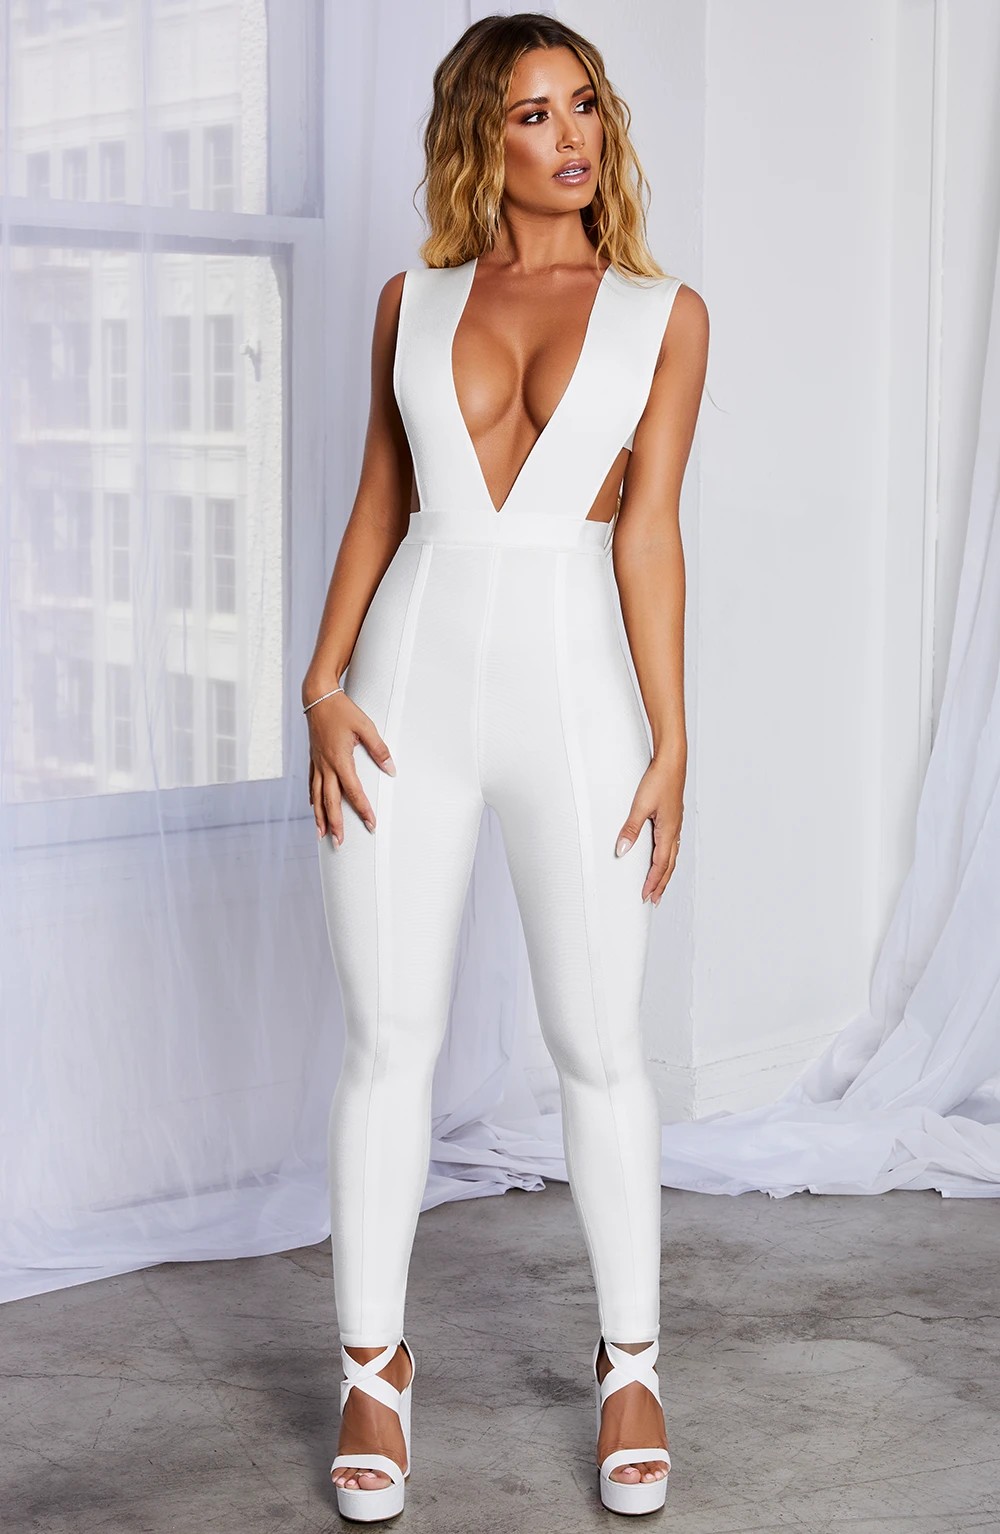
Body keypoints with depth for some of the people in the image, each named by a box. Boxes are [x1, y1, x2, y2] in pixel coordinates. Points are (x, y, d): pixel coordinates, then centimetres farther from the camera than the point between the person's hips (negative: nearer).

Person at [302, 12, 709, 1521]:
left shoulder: (664, 312, 5)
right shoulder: (414, 300, 10)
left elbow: (647, 532, 0)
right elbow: (381, 503, 10)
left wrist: (671, 739, -5)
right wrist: (324, 684, -1)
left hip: (570, 681, -1)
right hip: (411, 676, 2)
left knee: (598, 1040, 4)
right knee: (389, 1037, 4)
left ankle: (630, 1363, 21)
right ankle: (374, 1363, 19)